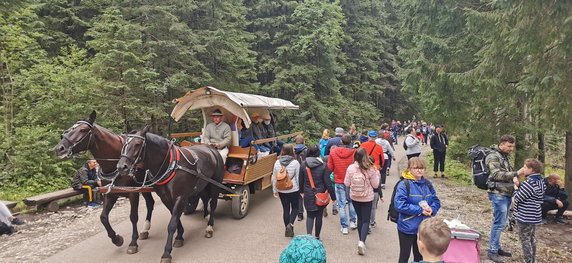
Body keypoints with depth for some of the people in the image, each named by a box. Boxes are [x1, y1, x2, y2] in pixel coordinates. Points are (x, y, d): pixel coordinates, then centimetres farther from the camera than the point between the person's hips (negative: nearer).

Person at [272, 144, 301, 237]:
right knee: (295, 208, 14)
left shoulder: (277, 163, -1)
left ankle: (287, 230, 19)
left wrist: (275, 191, 12)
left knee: (285, 209, 13)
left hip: (281, 191, 3)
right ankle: (290, 224, -7)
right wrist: (301, 190, 1)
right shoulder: (295, 163, -12)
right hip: (293, 190, -3)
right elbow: (298, 178, -9)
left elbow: (274, 178, 4)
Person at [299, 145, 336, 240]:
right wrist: (333, 196, -1)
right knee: (319, 216, 14)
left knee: (310, 215, 10)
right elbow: (328, 183, -10)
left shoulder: (303, 164, -5)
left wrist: (301, 191, 23)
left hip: (308, 195, 1)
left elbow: (301, 180, 6)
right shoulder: (323, 165, -11)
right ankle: (317, 237, 24)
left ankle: (308, 235, -11)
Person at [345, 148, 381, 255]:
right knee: (366, 220, 8)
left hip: (354, 198, 3)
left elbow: (346, 184, -5)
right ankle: (362, 241, -10)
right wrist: (377, 172, 3)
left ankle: (361, 240, 28)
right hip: (367, 198, -3)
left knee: (360, 218, 20)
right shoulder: (371, 170, -18)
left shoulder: (350, 168, -13)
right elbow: (375, 185, -7)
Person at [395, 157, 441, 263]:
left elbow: (436, 201, 8)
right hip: (407, 228, -6)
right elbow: (399, 205, -23)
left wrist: (432, 210, -15)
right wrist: (419, 210, -22)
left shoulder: (428, 184, 4)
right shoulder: (404, 184, -16)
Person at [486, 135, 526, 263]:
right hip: (498, 194, -9)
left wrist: (514, 177, 1)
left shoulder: (506, 156, 15)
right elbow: (497, 174, -22)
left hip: (507, 194, 9)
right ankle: (492, 251, -1)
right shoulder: (493, 156, -13)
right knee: (499, 223, -8)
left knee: (501, 222, 14)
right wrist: (516, 173, -29)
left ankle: (497, 247, 24)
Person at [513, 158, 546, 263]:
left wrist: (516, 185, -7)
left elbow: (518, 198, -19)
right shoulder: (540, 181, 6)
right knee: (531, 238, 20)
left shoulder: (529, 183, -24)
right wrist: (520, 186, 4)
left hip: (525, 217, -10)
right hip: (534, 216, 10)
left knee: (525, 240, 0)